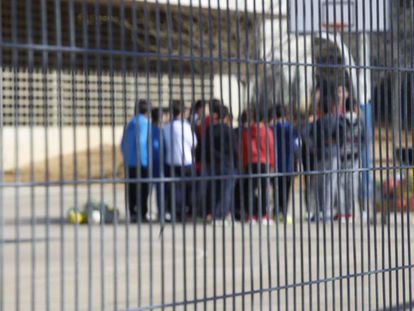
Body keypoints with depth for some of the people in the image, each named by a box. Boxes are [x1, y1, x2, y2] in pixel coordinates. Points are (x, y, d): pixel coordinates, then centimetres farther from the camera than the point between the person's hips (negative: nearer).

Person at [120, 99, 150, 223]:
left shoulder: (130, 124, 14)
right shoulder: (144, 123, -9)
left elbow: (123, 144, 17)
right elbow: (140, 142, -18)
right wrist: (144, 161, -15)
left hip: (129, 163, 7)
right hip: (140, 163, -7)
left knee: (131, 190, 9)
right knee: (142, 190, -4)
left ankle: (132, 215, 11)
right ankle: (141, 215, -6)